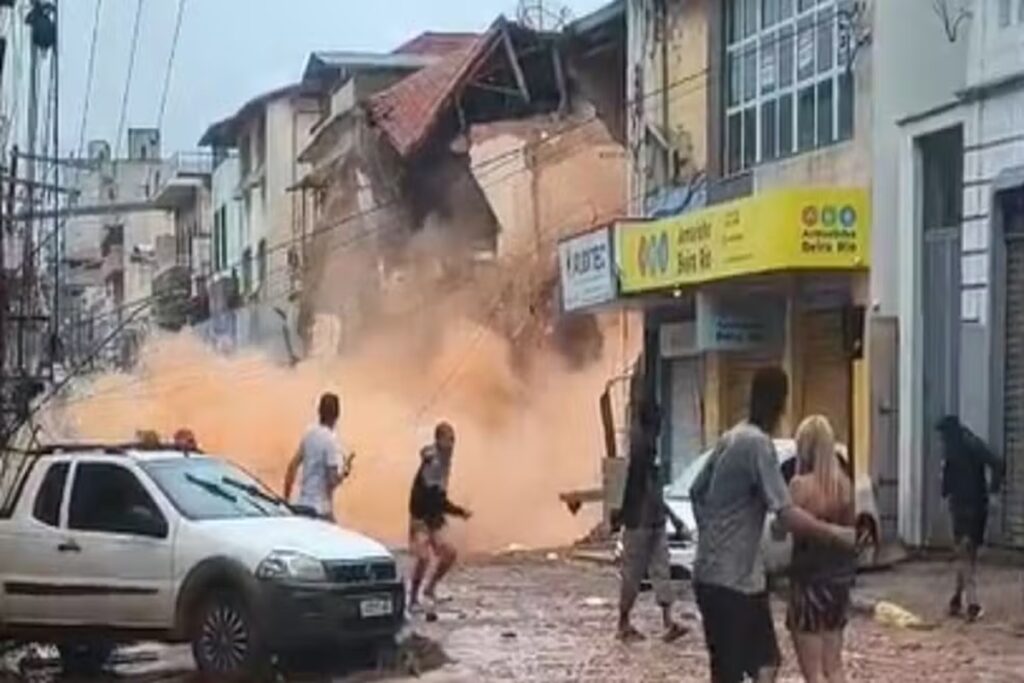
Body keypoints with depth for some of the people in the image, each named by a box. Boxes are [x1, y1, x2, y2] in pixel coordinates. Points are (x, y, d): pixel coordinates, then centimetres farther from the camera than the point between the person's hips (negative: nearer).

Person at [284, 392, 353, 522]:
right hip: (320, 508, -8)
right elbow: (333, 481, -18)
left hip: (301, 504, 8)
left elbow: (292, 467, 11)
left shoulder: (309, 433, 6)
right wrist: (345, 470, 2)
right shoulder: (330, 440, -15)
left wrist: (286, 499, 18)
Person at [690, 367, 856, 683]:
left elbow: (697, 492, 21)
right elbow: (787, 514, -24)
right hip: (729, 579, -10)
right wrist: (835, 534, -14)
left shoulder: (732, 438, 10)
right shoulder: (759, 444, -18)